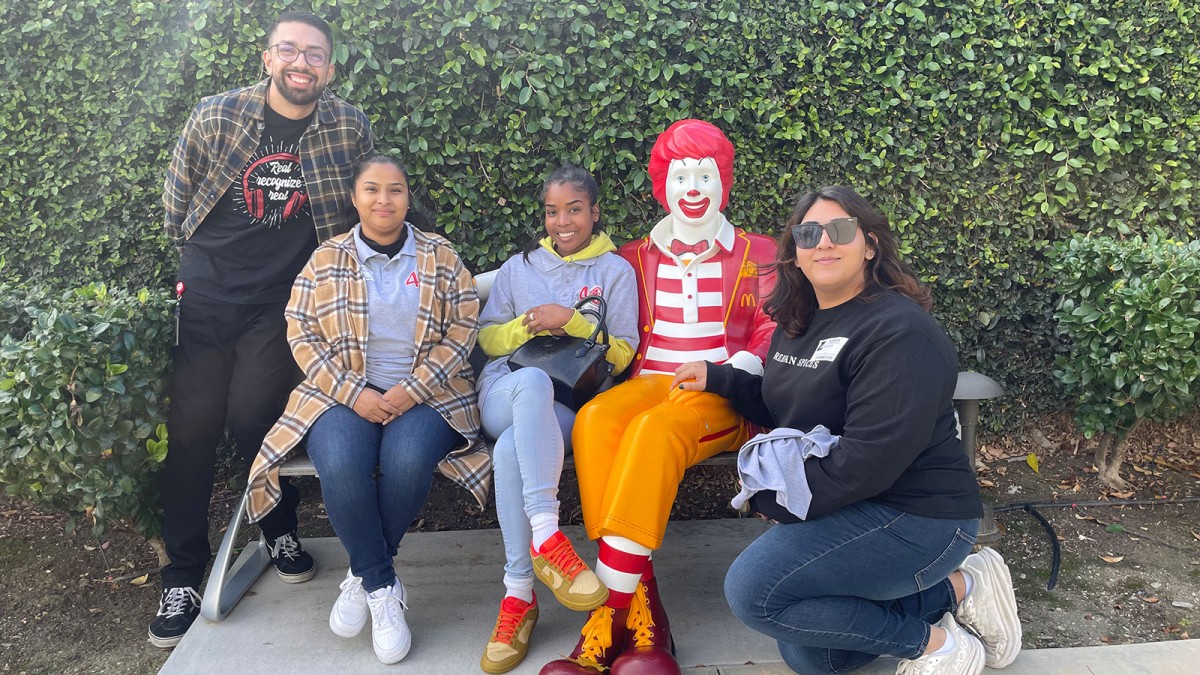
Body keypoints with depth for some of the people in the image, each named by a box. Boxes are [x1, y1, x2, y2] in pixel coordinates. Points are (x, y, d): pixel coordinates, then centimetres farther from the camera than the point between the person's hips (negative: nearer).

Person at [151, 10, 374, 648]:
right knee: (192, 425, 2)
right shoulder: (215, 115, -4)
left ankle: (280, 529, 18)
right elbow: (176, 200, 9)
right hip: (206, 294, 1)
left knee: (252, 418, -10)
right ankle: (182, 572, 15)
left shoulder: (351, 128, -4)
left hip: (284, 301, -1)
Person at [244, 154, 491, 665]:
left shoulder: (440, 257, 7)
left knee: (407, 462, -32)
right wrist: (353, 392, -12)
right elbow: (301, 334, 3)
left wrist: (411, 389, -12)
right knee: (341, 466, -31)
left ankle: (365, 575, -5)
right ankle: (384, 588, -10)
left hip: (424, 393, 0)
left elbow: (463, 329, 1)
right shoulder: (325, 260, 9)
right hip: (343, 393, 1)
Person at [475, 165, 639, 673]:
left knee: (512, 448, -37)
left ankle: (519, 595, -30)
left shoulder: (615, 271, 14)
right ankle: (545, 534, -44)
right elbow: (487, 340, 17)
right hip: (505, 394, 2)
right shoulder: (517, 268, 22)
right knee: (533, 379, -39)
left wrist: (571, 320, -8)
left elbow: (621, 355, 7)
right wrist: (528, 324, -3)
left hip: (570, 404, -1)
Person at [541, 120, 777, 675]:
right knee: (595, 419, -33)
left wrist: (729, 371, -13)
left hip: (723, 398, -2)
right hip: (649, 383, 2)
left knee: (656, 428, -37)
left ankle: (613, 605, -33)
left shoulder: (756, 254, 15)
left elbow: (771, 334, 7)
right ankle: (641, 597, -32)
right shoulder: (636, 258, 20)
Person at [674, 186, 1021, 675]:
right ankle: (954, 590, 15)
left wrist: (786, 499, -17)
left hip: (914, 515, -10)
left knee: (753, 589, -22)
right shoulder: (799, 325, 9)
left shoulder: (900, 331, -20)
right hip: (843, 513, 10)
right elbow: (784, 407, 19)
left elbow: (870, 456, -26)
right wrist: (717, 378, 6)